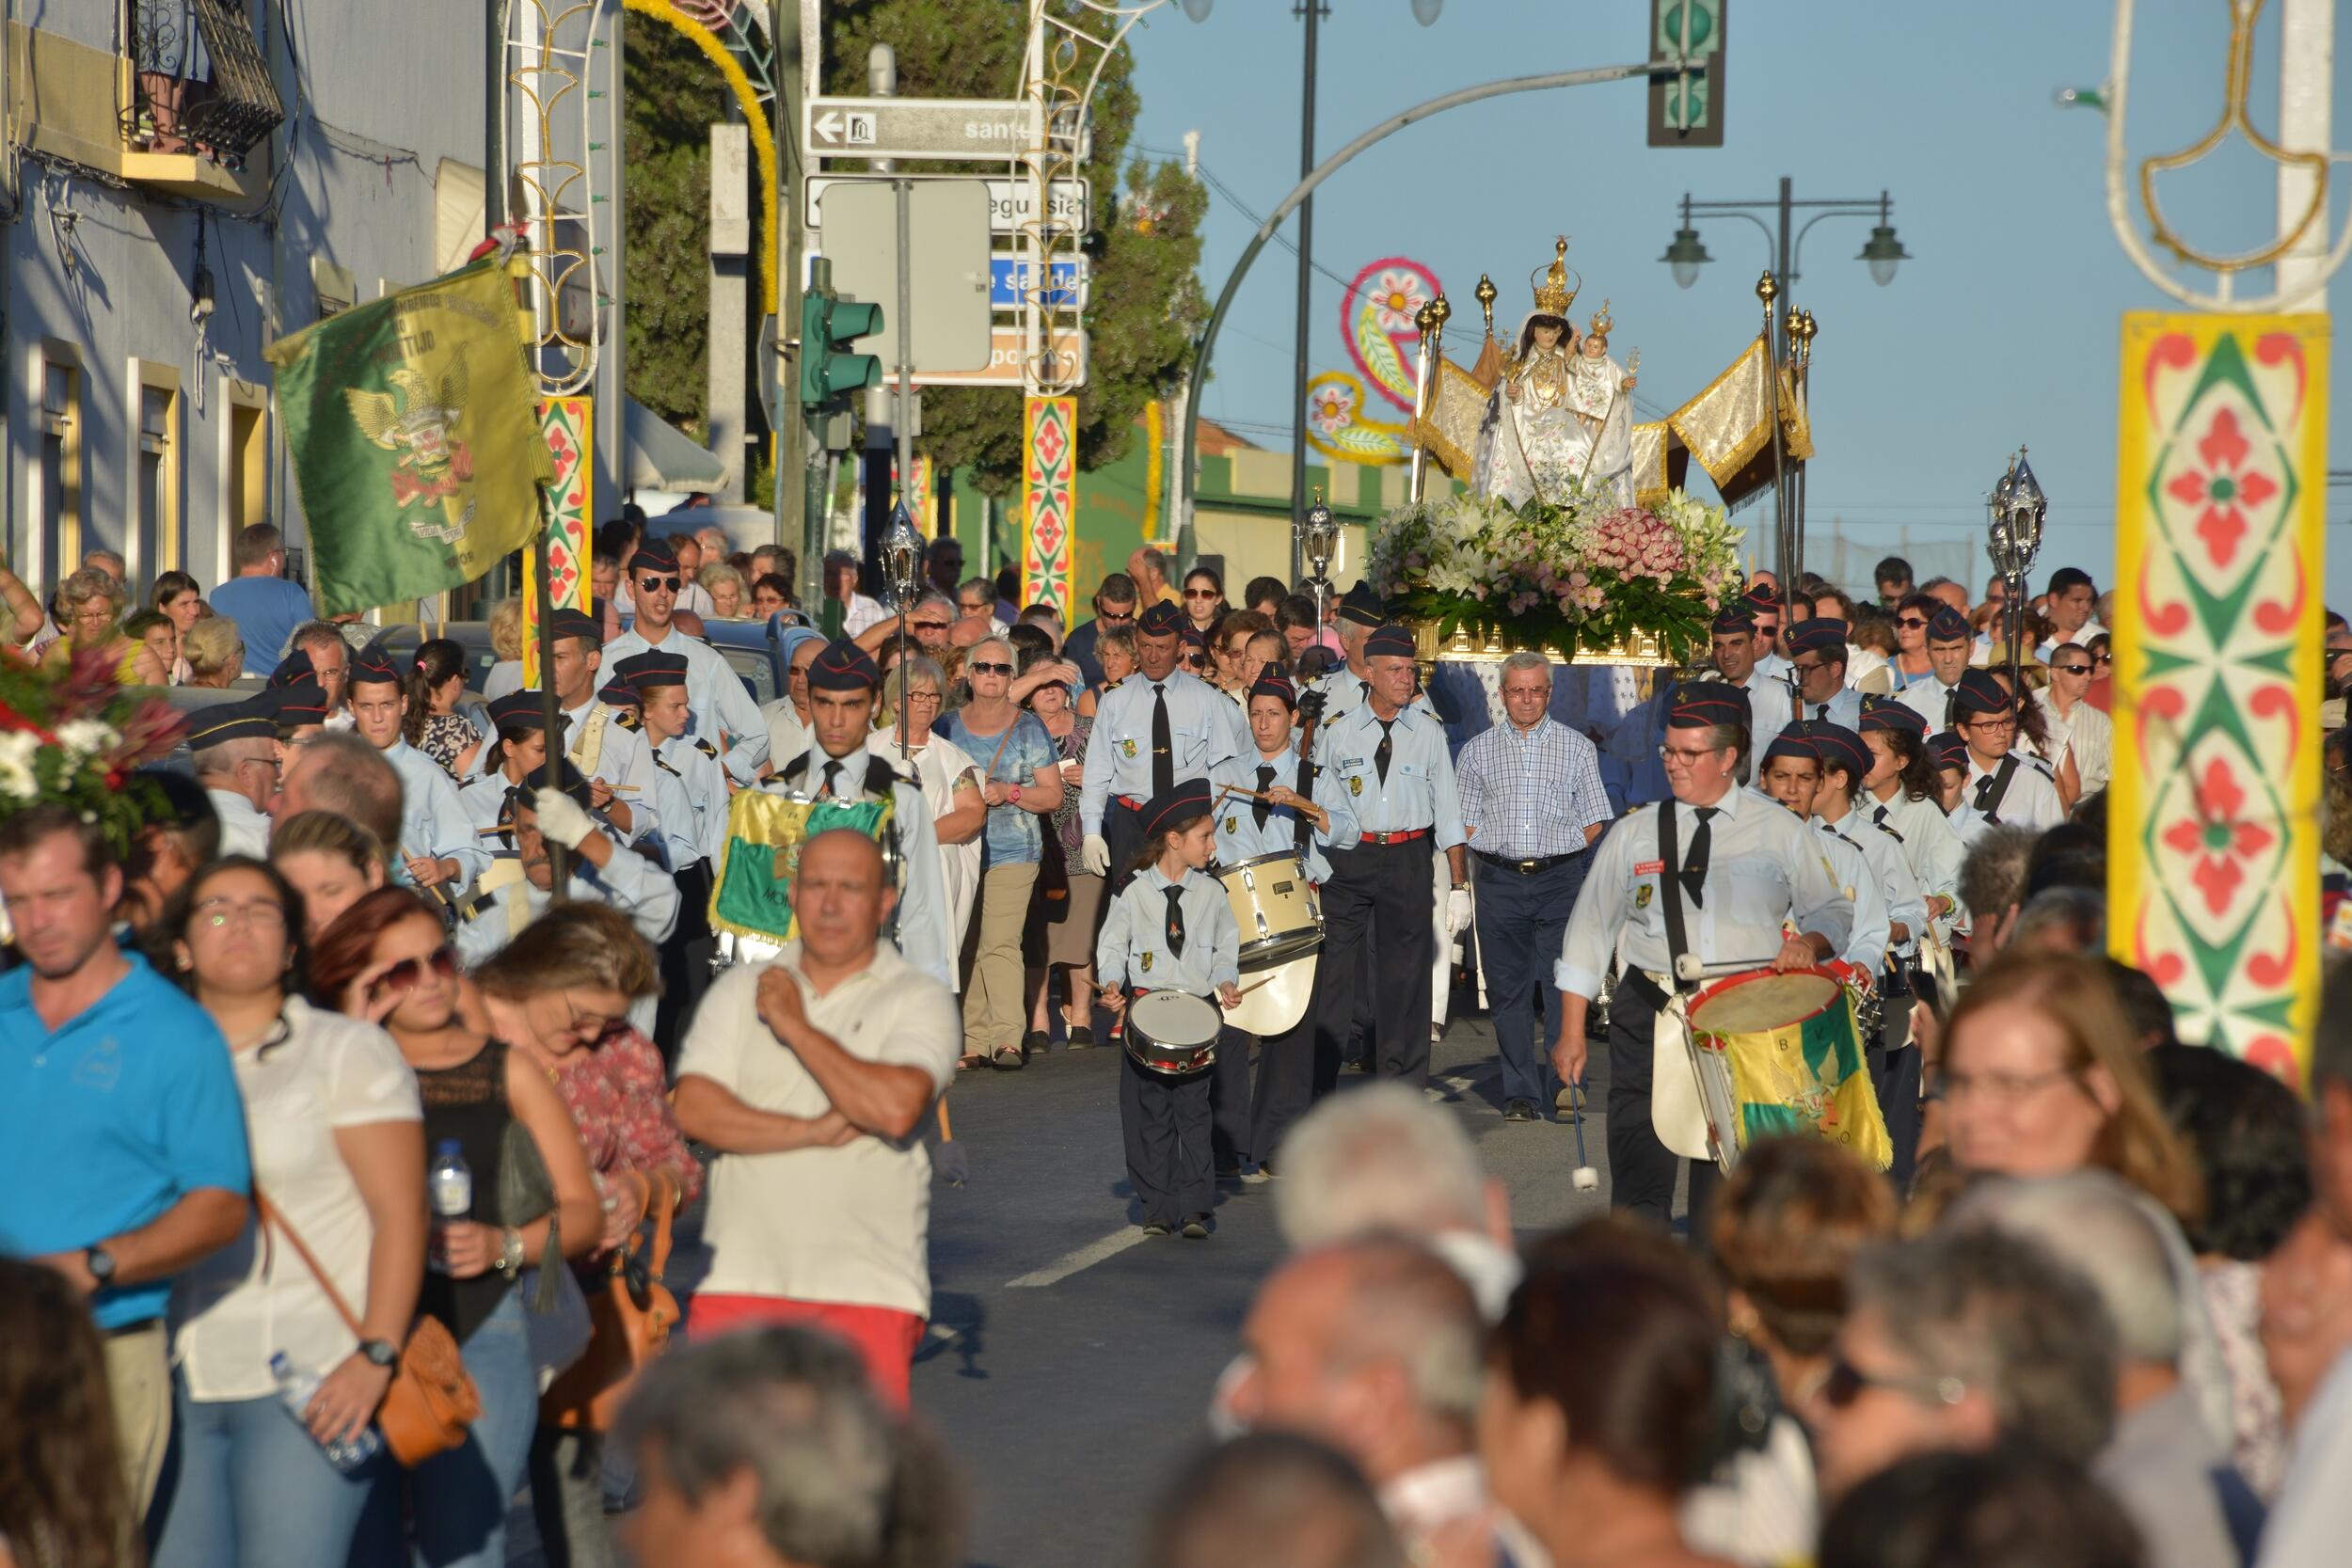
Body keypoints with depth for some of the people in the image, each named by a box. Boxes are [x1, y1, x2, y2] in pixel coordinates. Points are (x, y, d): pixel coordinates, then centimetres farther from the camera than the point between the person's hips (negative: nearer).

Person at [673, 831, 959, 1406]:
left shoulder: (920, 1000, 3)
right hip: (739, 1282, 3)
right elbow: (694, 1110, -1)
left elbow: (896, 1108, -16)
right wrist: (812, 1132, -11)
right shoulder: (739, 991, 13)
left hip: (867, 1291, -3)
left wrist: (797, 1027, -7)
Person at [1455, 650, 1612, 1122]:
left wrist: (1557, 850, -3)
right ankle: (1520, 1092, 5)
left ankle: (1564, 1084, 1)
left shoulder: (1577, 748, 8)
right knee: (1507, 989, 0)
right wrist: (1500, 853, -2)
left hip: (1561, 877, -1)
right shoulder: (1478, 751, 11)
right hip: (1499, 882, 1)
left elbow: (1594, 822, 9)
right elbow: (1465, 823, 12)